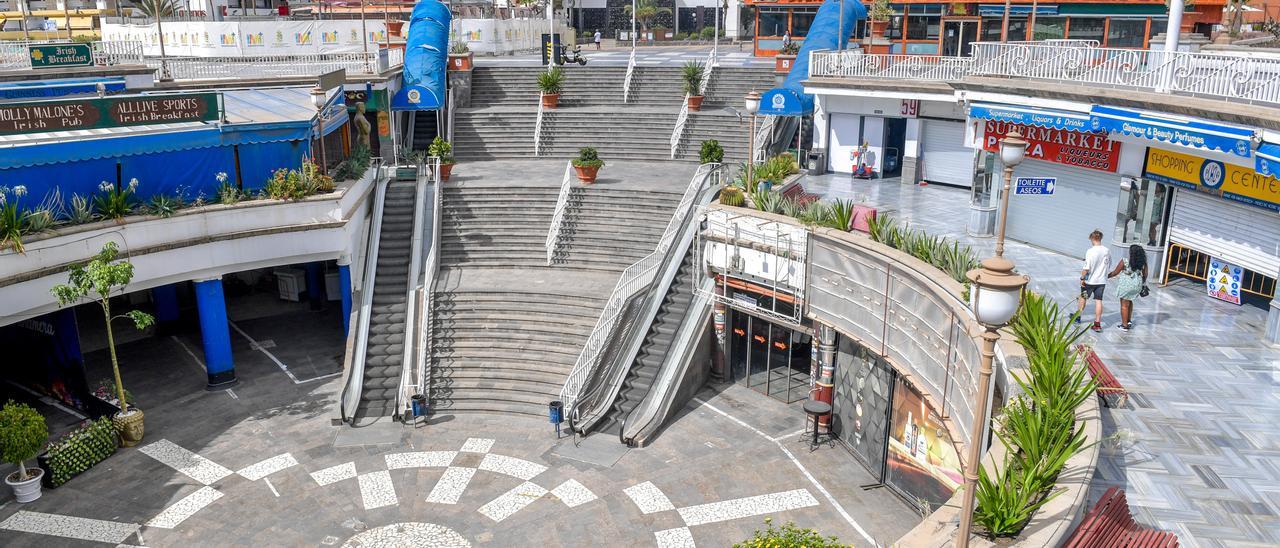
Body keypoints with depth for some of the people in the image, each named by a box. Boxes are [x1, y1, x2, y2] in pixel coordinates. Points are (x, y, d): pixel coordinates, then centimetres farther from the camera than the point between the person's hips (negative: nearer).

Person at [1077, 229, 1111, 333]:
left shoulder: (1090, 251, -19)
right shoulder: (1107, 251, -2)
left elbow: (1086, 268, -19)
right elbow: (1109, 267, 10)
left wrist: (1082, 278, -8)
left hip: (1090, 281, -4)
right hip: (1102, 281, 4)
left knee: (1083, 297, 17)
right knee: (1098, 301, 6)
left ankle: (1078, 317, 32)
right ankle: (1097, 324, 4)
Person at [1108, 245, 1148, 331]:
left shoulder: (1125, 261, -17)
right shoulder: (1143, 263, -4)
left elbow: (1115, 272, -9)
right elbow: (1145, 275, 5)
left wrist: (1106, 276, 7)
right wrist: (1142, 285, 21)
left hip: (1126, 285, -5)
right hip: (1137, 286, 5)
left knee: (1124, 305, 7)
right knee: (1130, 302, 27)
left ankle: (1124, 325, 13)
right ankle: (1129, 321, 34)